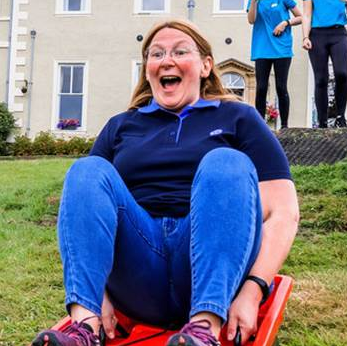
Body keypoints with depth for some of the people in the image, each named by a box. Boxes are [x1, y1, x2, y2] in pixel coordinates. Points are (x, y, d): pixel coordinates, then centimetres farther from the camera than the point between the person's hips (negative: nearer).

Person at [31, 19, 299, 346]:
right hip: (138, 284, 2)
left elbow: (283, 212, 3)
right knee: (88, 170, -15)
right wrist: (96, 289, -5)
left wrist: (251, 292, -13)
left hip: (214, 274, -2)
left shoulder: (237, 118, 14)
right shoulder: (120, 126, 21)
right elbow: (83, 195, 13)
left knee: (225, 162, -23)